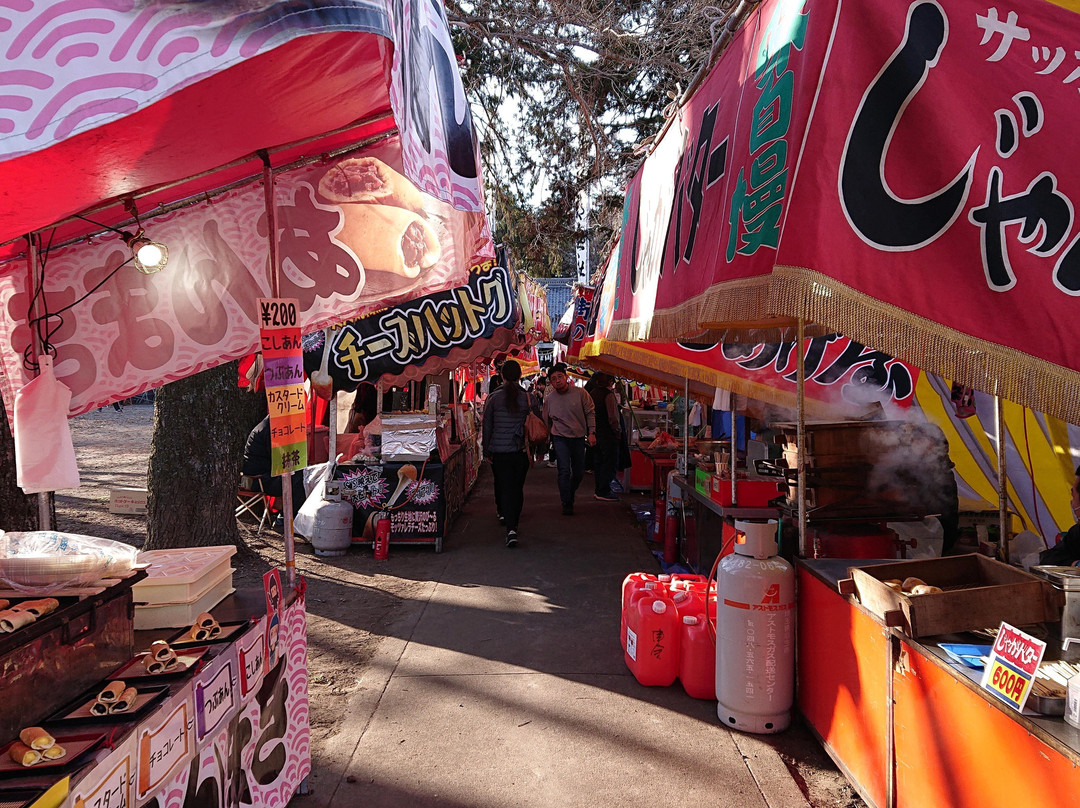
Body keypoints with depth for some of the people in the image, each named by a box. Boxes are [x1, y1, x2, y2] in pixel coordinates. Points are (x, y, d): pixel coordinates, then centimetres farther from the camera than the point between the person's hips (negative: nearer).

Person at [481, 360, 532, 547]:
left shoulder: (493, 398, -3)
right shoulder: (528, 397, -2)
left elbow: (487, 426, 2)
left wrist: (486, 451, 10)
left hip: (499, 451, -1)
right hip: (521, 451, 1)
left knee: (504, 487, 0)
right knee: (517, 488, 15)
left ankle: (510, 528, -14)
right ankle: (513, 522, 27)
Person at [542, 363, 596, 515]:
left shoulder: (580, 393, -4)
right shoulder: (549, 399, 1)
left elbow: (590, 413, 1)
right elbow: (546, 422, 13)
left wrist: (591, 433, -6)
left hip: (579, 437, 1)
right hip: (560, 438, -1)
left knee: (579, 472, 9)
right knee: (564, 471, -11)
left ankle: (570, 495, 34)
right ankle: (567, 503, 0)